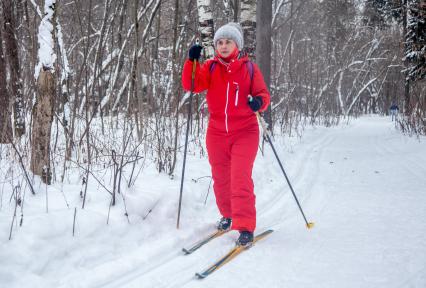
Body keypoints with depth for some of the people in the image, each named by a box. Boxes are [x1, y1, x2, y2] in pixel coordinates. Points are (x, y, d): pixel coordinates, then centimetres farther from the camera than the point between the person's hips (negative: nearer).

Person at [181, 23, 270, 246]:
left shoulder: (249, 68, 1)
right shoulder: (210, 67, 4)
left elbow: (262, 93, 2)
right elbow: (191, 85, -9)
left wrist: (259, 102, -21)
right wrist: (192, 61, -22)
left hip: (244, 132, -3)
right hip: (217, 133, 3)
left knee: (240, 179, -13)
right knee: (221, 179, 12)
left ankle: (245, 227, -9)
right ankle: (228, 215, 35)